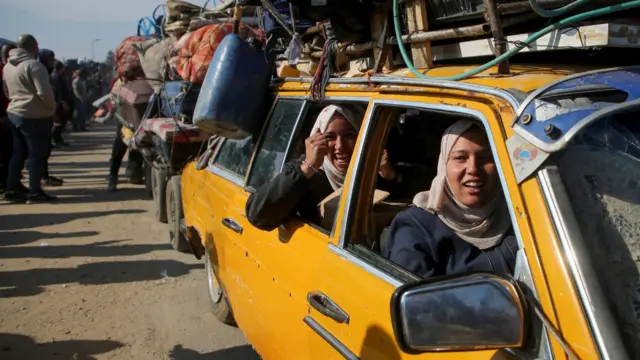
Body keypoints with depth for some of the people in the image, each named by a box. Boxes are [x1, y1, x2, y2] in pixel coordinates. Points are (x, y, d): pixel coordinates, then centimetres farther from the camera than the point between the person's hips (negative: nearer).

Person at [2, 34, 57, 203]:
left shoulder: (8, 66, 13)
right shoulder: (33, 65, -15)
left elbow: (7, 91, 20)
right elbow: (44, 92, -21)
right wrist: (53, 107, -6)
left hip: (14, 113, 9)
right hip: (34, 116, -8)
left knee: (18, 153, 14)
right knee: (37, 154, -1)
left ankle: (11, 190, 16)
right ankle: (35, 192, 1)